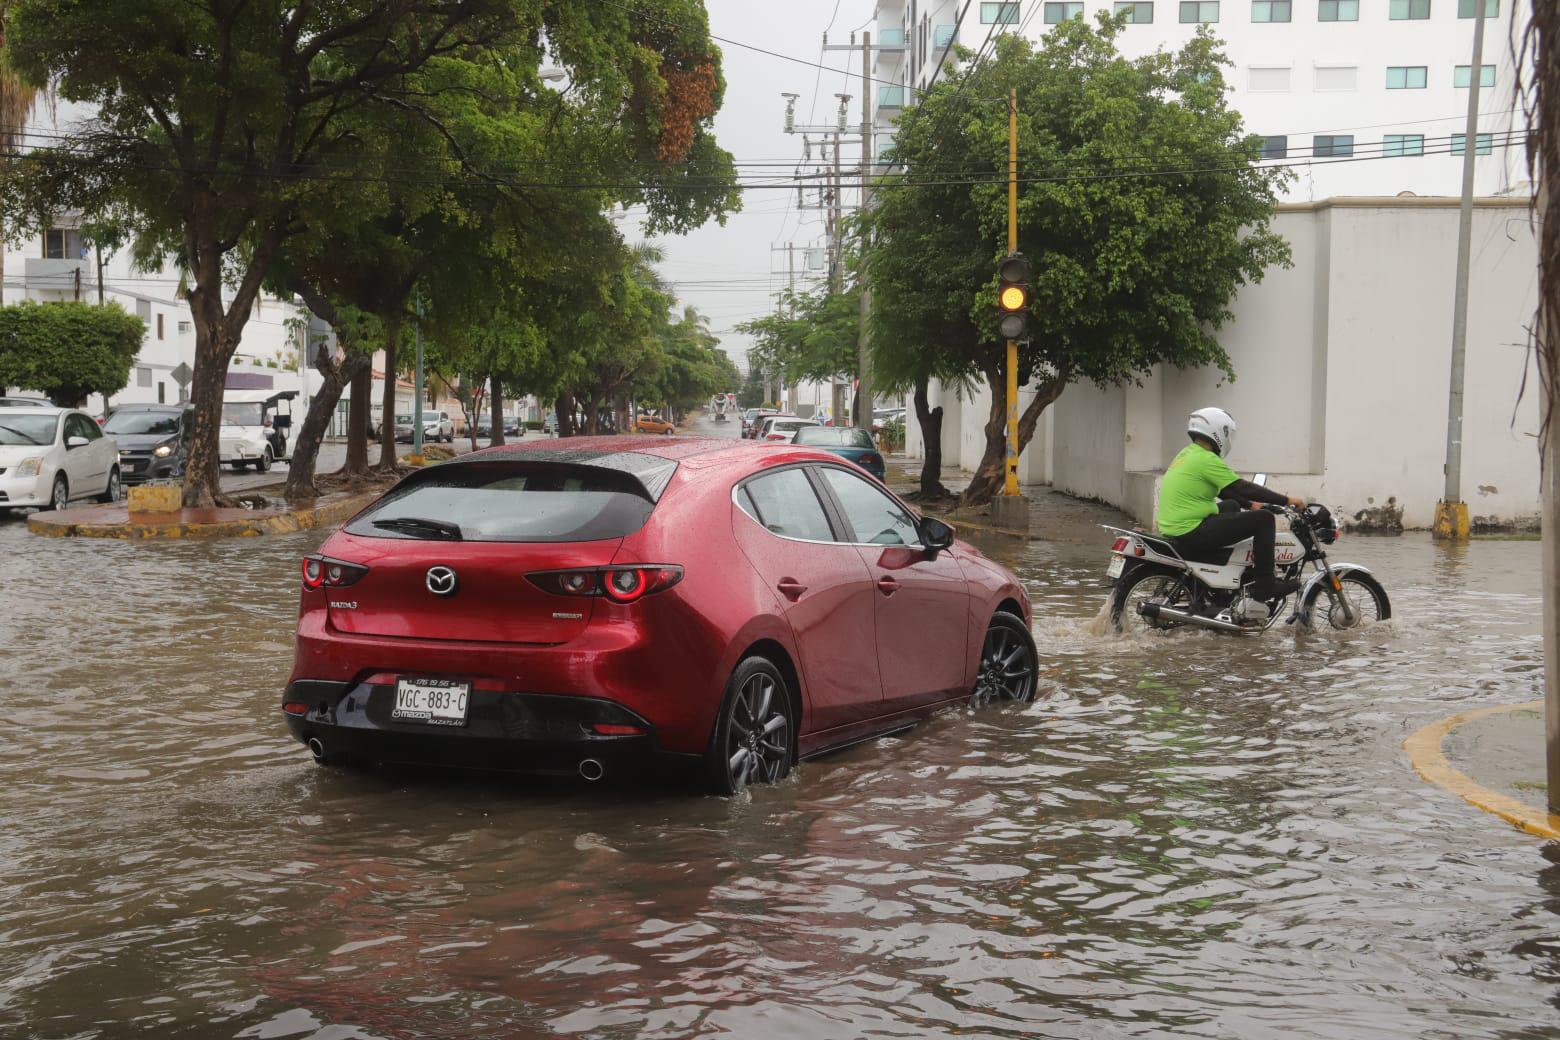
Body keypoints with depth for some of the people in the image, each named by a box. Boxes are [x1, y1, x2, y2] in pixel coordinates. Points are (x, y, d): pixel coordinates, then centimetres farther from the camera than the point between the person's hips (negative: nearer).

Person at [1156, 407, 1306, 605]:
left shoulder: (1188, 454, 14)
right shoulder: (1206, 459, -16)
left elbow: (1223, 489, 25)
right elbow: (1243, 488, -17)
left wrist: (1249, 505, 28)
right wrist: (1287, 501, -11)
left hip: (1171, 527, 11)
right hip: (1191, 533, -11)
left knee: (1231, 506, 35)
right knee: (1264, 519, -9)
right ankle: (1264, 586, -5)